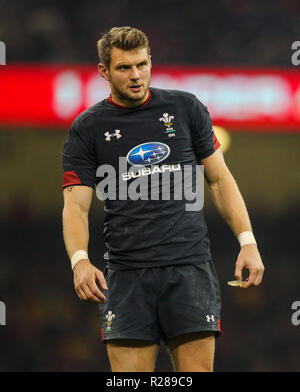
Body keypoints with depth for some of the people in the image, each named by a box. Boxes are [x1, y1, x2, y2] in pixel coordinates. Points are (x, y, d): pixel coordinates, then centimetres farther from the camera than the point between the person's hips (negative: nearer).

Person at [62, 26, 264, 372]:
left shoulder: (186, 108, 9)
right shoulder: (87, 129, 5)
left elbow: (219, 178, 13)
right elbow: (75, 204, -1)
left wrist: (247, 242, 2)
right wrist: (80, 260, -20)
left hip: (190, 267, 0)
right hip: (126, 275, 0)